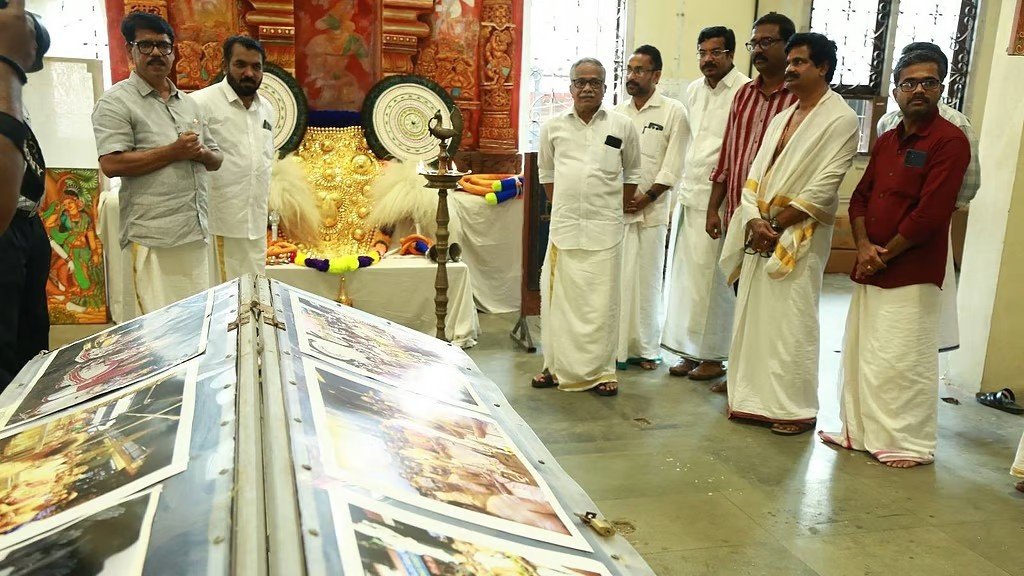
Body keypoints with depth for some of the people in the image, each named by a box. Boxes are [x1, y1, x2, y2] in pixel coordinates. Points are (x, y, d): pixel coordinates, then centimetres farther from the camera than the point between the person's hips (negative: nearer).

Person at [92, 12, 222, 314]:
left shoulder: (189, 103, 17)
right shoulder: (116, 101, -3)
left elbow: (216, 159, 20)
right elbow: (111, 164, -13)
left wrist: (202, 153, -3)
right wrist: (173, 152, -13)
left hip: (196, 231, 6)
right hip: (154, 235, -6)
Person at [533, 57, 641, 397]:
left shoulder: (622, 127, 2)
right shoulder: (553, 127, 5)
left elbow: (632, 171, 13)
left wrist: (621, 208, 9)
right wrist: (559, 205, 12)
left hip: (604, 229, -1)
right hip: (563, 226, 2)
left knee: (601, 302, 1)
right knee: (558, 299, 7)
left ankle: (601, 371, 13)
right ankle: (557, 367, 21)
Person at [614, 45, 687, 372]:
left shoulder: (673, 112, 1)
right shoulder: (617, 114, 13)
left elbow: (673, 167, -4)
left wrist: (646, 198, -10)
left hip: (650, 210, -3)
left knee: (646, 280, 2)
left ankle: (646, 348, 14)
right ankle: (614, 345, 10)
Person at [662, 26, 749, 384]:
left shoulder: (744, 91, -11)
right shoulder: (693, 90, 14)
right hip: (690, 194, 8)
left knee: (711, 280, -1)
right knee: (685, 275, 10)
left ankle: (714, 356, 12)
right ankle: (691, 351, 21)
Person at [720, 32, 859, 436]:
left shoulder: (840, 119, -8)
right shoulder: (782, 118, 16)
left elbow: (823, 188, -15)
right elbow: (755, 173, 9)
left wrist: (776, 225, -13)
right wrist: (754, 220, -7)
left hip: (799, 238, -7)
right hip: (760, 234, 7)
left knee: (791, 324, -3)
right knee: (753, 317, 10)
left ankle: (797, 409, 10)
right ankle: (754, 398, 21)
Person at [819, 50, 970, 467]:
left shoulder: (950, 141, -10)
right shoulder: (887, 141, 14)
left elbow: (929, 214, -17)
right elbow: (860, 197, 12)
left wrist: (885, 255, -10)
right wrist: (863, 247, -5)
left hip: (911, 276, -7)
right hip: (870, 271, 7)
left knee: (902, 362, -1)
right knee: (860, 354, 13)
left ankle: (911, 444, 15)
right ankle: (858, 431, 27)